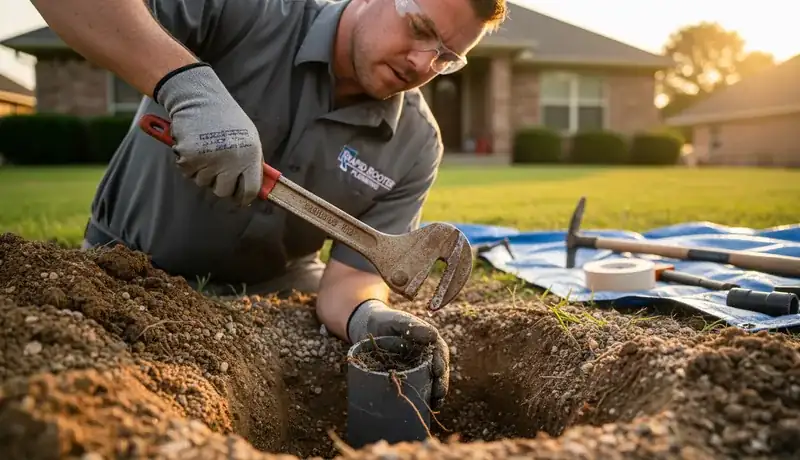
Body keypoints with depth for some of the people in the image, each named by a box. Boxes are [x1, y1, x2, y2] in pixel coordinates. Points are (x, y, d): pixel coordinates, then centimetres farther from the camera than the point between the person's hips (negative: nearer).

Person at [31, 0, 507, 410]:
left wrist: (368, 315, -38)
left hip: (274, 289, 2)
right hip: (132, 265, -1)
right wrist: (187, 80, -43)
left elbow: (352, 274, -15)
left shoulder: (415, 147, -13)